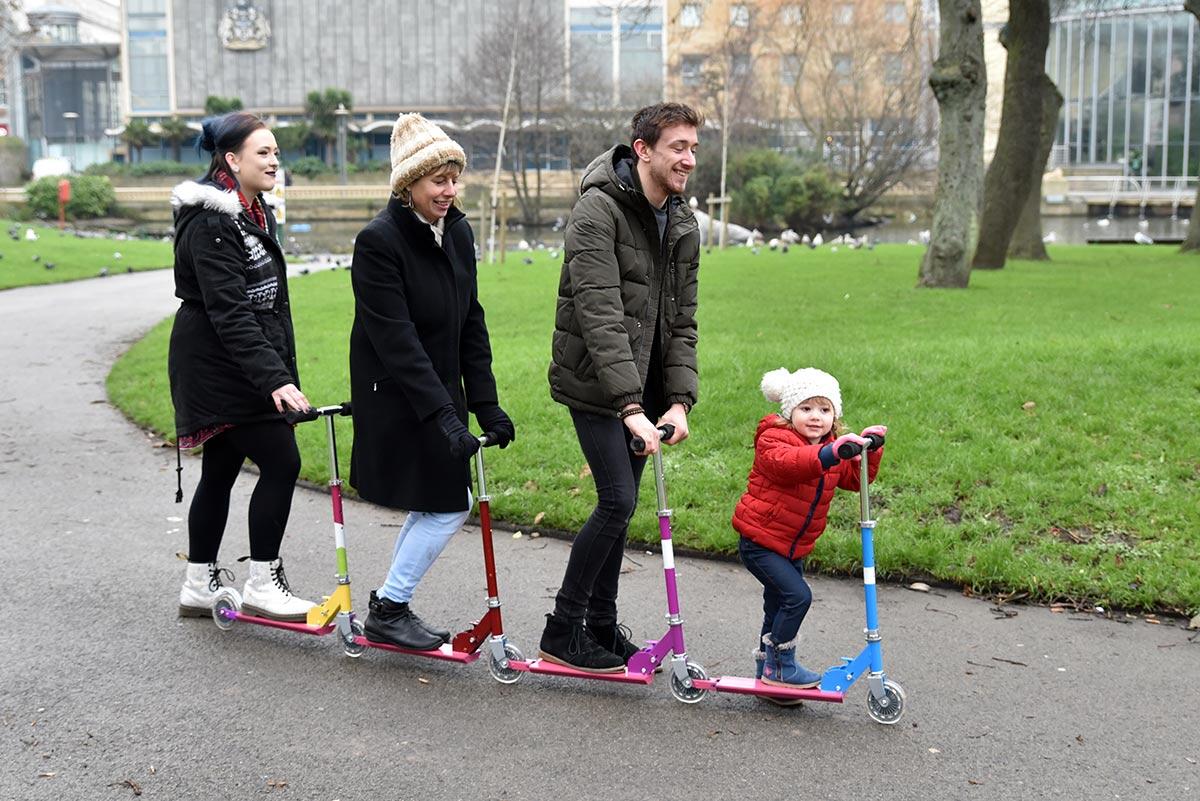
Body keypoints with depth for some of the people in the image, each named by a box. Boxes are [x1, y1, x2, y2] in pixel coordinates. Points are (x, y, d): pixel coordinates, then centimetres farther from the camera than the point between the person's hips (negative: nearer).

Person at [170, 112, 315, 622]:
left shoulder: (255, 213, 13)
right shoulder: (211, 223, -18)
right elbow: (229, 313, -26)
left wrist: (282, 372, 20)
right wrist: (274, 378, -33)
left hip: (238, 366, 10)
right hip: (218, 365, -10)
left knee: (221, 470, 14)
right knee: (281, 463, -10)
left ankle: (199, 586, 24)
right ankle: (263, 584, 1)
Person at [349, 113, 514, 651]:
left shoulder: (458, 233, 4)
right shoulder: (378, 241, -18)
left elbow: (471, 324, 7)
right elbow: (397, 341, -24)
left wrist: (485, 404, 1)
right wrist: (445, 415, -29)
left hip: (440, 389, 8)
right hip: (396, 398, -8)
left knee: (434, 505, 14)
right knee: (448, 506, -6)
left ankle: (392, 607, 29)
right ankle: (387, 611, 11)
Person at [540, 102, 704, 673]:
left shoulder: (684, 224, 8)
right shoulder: (598, 210, -17)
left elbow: (681, 321, 8)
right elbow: (601, 317, -25)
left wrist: (680, 399, -5)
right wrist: (630, 407, -31)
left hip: (642, 385, 7)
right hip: (596, 385, -7)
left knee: (619, 503, 11)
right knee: (618, 501, -12)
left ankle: (602, 627, 23)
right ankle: (562, 631, 1)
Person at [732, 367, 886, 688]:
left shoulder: (832, 447, 9)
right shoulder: (774, 439, -17)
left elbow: (856, 478, 10)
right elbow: (787, 463, -39)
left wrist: (869, 450, -7)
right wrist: (828, 454, -54)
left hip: (794, 547, 8)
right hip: (760, 541, -8)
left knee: (778, 608, 17)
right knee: (797, 596, -19)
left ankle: (766, 672, 31)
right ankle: (780, 667, -5)